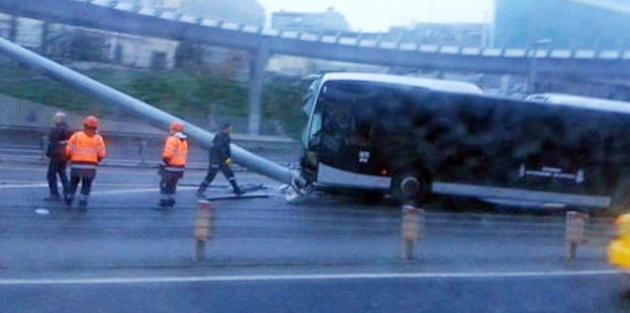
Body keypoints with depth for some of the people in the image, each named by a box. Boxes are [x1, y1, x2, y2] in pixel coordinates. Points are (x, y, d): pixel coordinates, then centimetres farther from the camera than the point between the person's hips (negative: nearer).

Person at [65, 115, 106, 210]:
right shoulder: (98, 139, 1)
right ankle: (82, 202, 3)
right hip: (90, 167, -1)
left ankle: (68, 200, 30)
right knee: (86, 186, 12)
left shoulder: (76, 136, 0)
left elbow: (68, 151, -2)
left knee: (73, 183, 20)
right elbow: (102, 154, -2)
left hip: (76, 165, 1)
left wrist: (70, 158, 19)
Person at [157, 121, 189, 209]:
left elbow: (168, 154, -22)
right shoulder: (184, 141, 11)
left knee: (164, 185, 3)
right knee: (172, 185, 17)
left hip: (170, 167, -7)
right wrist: (182, 166, 17)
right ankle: (171, 202, 17)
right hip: (180, 167, 8)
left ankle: (164, 202, 3)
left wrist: (164, 162, -9)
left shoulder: (172, 139, -15)